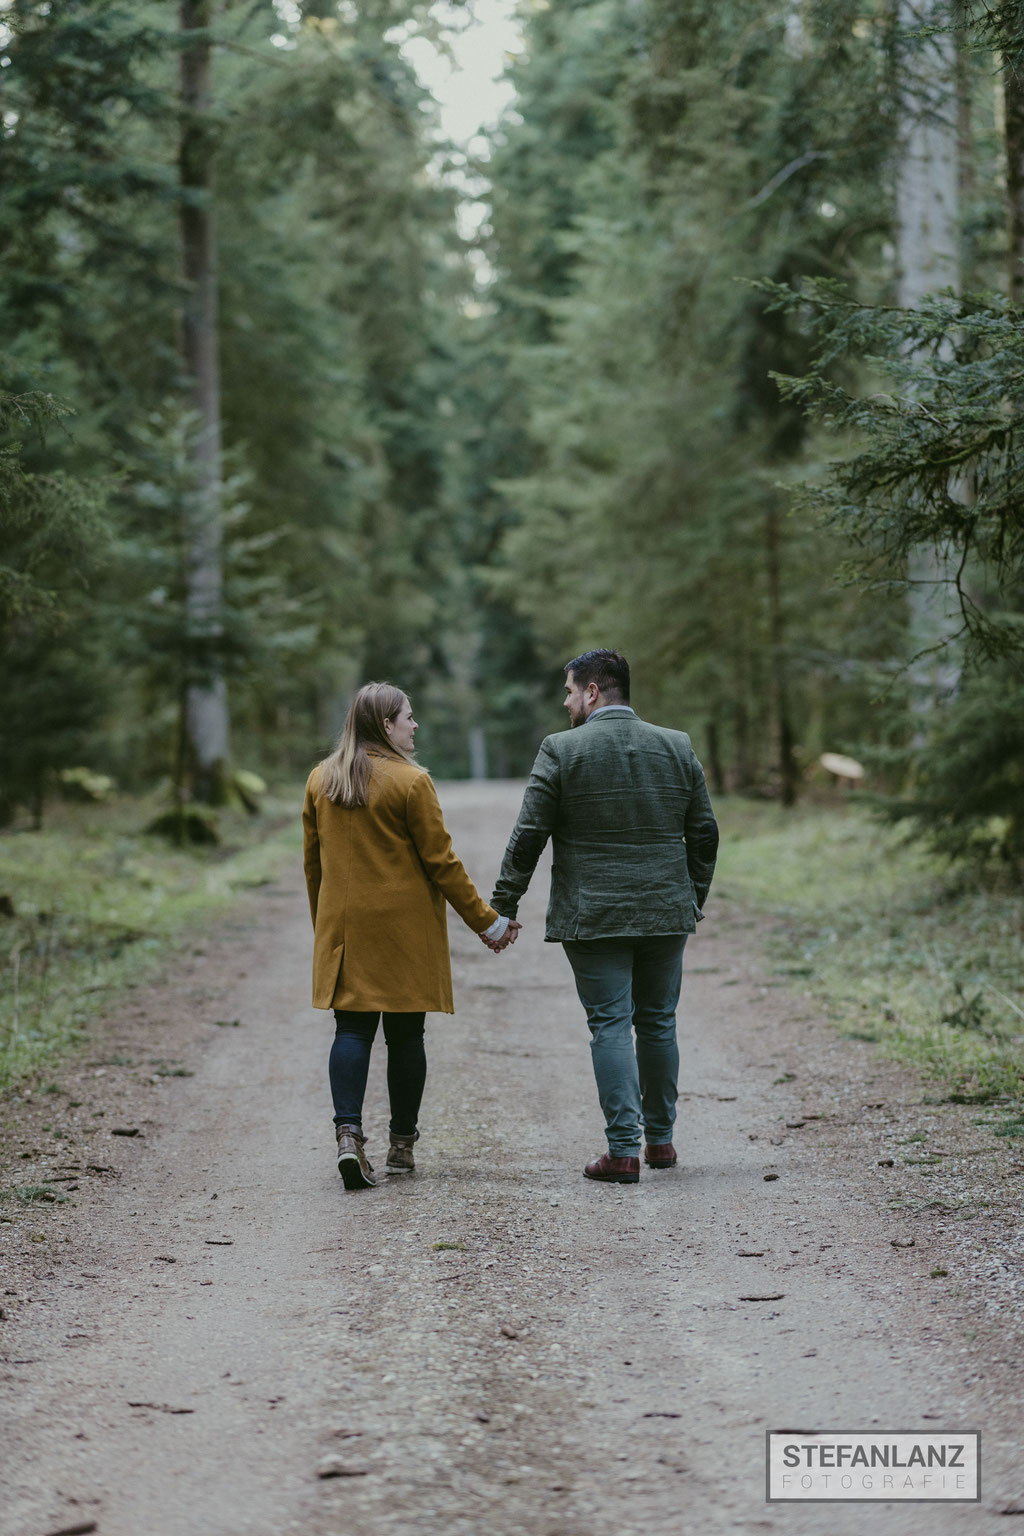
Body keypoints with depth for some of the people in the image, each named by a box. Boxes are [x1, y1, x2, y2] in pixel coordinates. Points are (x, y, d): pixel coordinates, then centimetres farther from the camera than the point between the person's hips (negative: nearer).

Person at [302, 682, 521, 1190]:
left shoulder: (319, 780, 5)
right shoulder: (411, 781, -11)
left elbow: (312, 861, 12)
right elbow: (440, 861, -9)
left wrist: (322, 925, 24)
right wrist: (486, 920, 0)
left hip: (343, 926, 4)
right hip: (404, 927, -4)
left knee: (352, 1028, 2)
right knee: (405, 1032, 6)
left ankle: (348, 1133, -16)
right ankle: (402, 1144, 13)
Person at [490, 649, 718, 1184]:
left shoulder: (561, 751, -7)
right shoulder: (677, 747, 6)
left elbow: (528, 837, -7)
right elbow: (704, 833, 10)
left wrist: (503, 906, 1)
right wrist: (694, 899, 21)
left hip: (592, 917, -4)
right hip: (666, 913, 4)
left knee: (610, 1026, -1)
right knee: (658, 1022, 14)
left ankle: (623, 1150, -5)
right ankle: (660, 1139, 23)